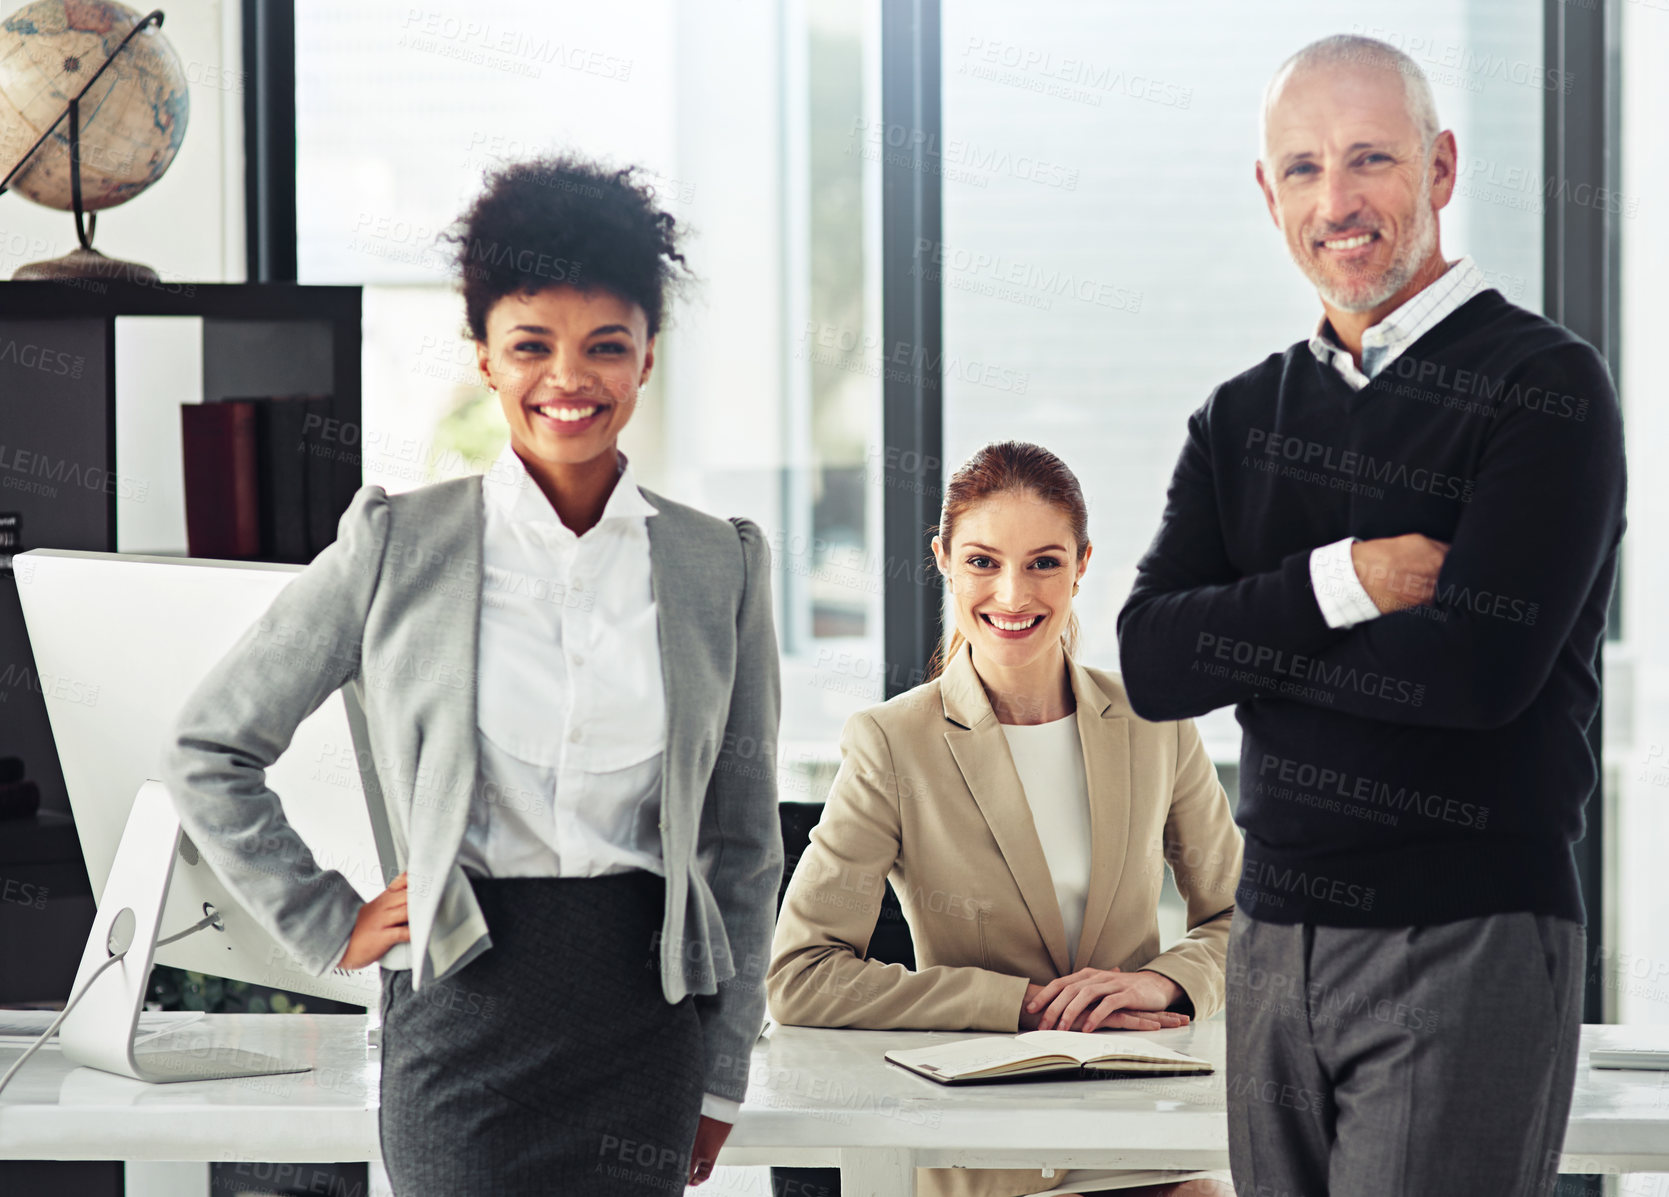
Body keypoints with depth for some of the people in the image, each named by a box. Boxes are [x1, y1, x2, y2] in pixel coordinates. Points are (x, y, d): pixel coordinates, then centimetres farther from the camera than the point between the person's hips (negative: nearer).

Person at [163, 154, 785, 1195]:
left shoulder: (722, 566, 7)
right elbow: (211, 747, 9)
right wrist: (325, 926, 4)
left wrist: (724, 1074, 11)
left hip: (646, 1009, 2)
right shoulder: (398, 545, 2)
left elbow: (743, 840, 12)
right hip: (466, 1004, -2)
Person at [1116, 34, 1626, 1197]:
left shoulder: (1543, 385, -6)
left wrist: (1239, 636, -6)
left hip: (1468, 943, -6)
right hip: (1275, 944, 6)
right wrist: (1343, 584, -14)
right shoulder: (1245, 416, 13)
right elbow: (1152, 663, 1)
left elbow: (1478, 668, -18)